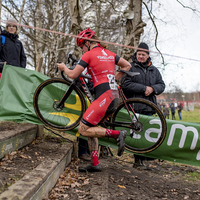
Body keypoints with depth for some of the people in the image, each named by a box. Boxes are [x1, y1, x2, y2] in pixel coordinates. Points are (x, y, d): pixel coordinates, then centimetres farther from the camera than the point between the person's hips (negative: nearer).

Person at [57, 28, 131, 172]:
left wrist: (63, 67, 20)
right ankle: (95, 164, 15)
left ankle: (118, 134, -8)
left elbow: (73, 75, -1)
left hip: (104, 96, -9)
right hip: (115, 97, 9)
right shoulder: (109, 53, 18)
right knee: (91, 128, 15)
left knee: (83, 129, -5)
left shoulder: (89, 54, -2)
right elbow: (127, 66, 24)